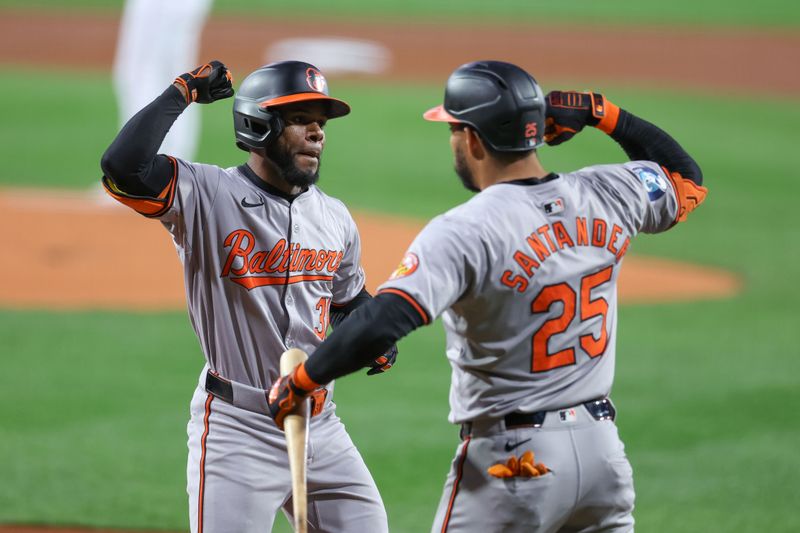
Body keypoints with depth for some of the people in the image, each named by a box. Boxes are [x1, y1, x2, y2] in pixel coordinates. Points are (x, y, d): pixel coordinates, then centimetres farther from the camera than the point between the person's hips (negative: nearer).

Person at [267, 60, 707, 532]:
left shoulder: (466, 231, -17)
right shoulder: (605, 196, 1)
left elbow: (383, 323, -29)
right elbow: (686, 179, 23)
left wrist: (299, 382, -17)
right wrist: (601, 113, 17)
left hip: (511, 461, -6)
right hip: (602, 448, 6)